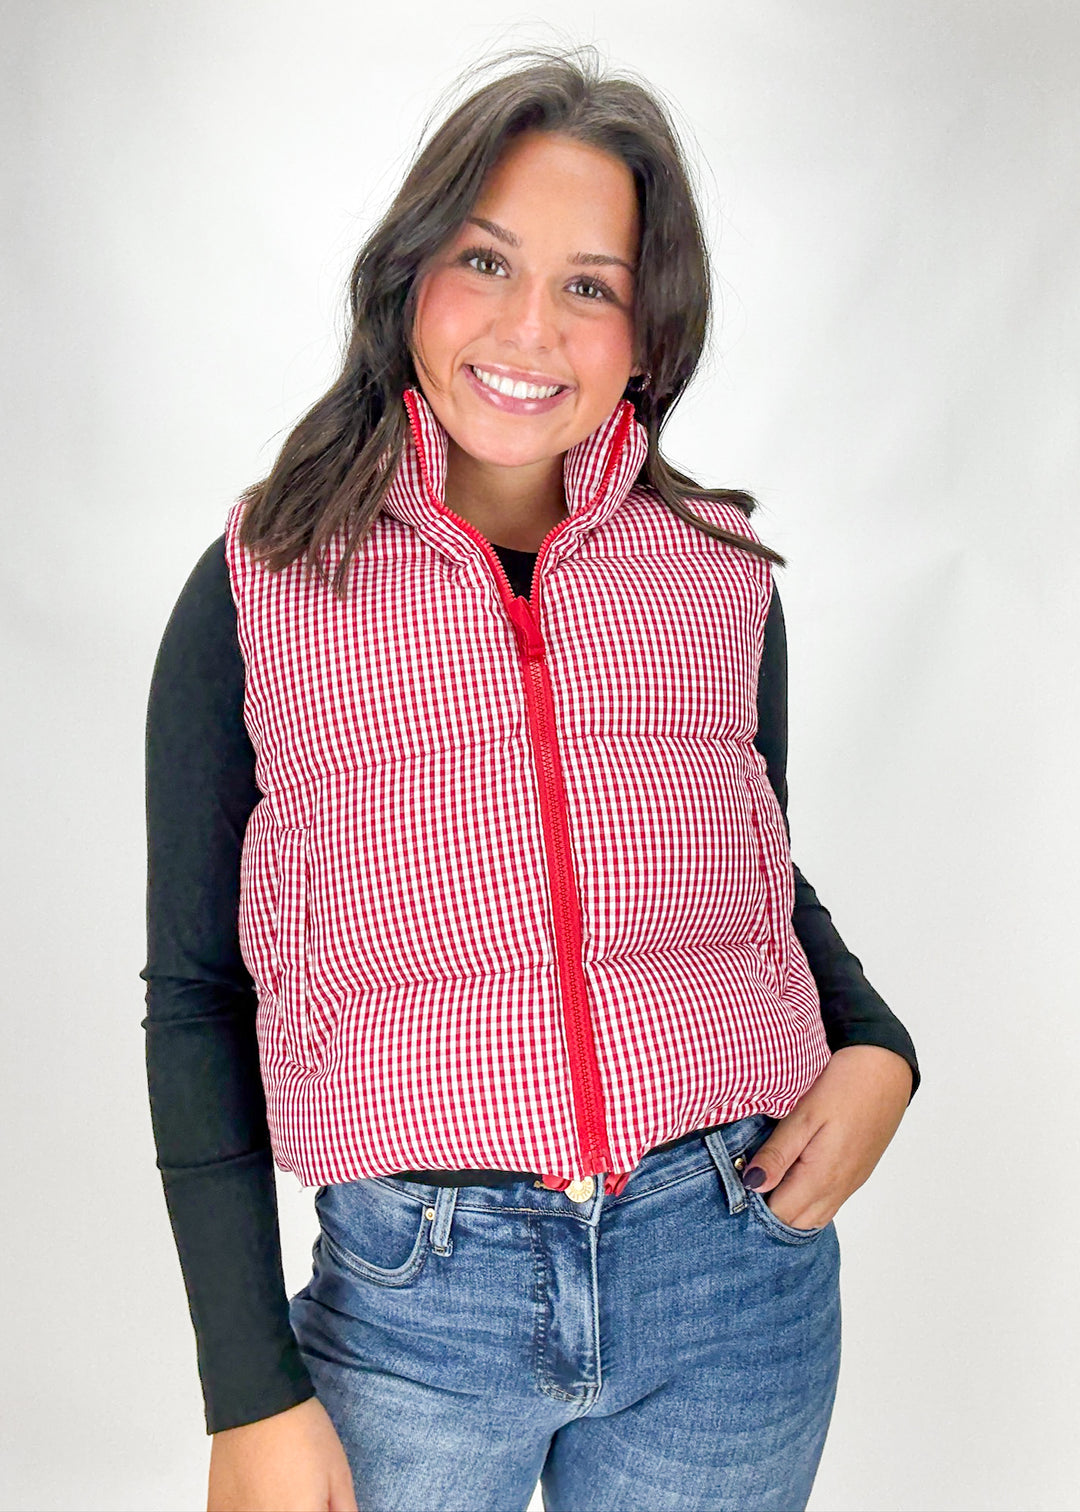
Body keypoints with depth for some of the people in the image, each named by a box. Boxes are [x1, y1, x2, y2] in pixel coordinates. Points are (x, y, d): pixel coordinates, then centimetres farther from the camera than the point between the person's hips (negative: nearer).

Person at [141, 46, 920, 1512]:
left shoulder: (724, 574, 5)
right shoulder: (259, 590, -2)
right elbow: (195, 993, -2)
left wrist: (873, 1045, -2)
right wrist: (252, 1393, -4)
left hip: (740, 1283, 3)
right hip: (415, 1304, -2)